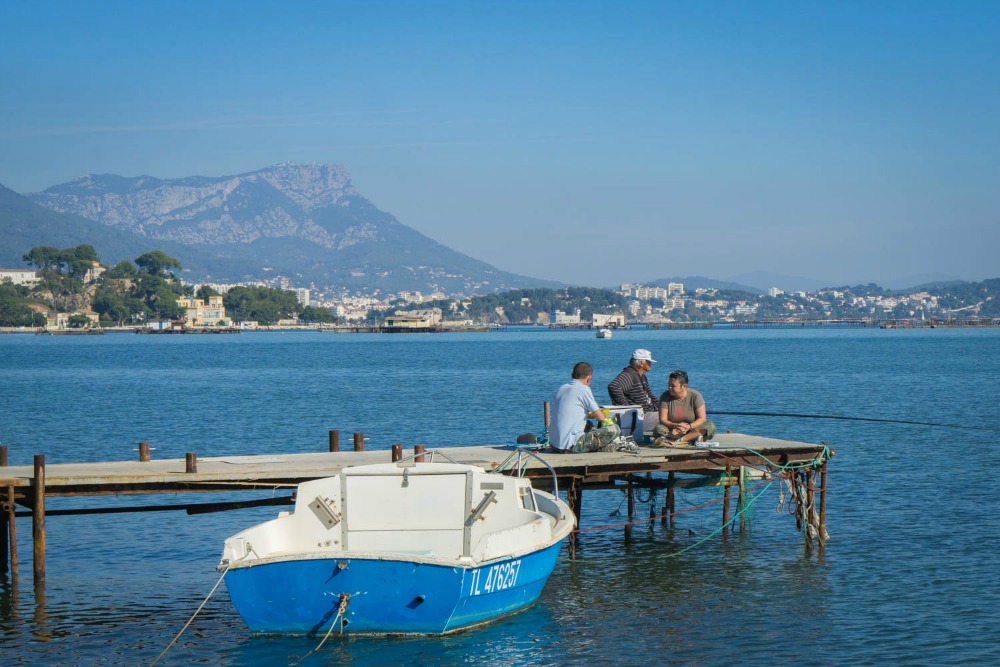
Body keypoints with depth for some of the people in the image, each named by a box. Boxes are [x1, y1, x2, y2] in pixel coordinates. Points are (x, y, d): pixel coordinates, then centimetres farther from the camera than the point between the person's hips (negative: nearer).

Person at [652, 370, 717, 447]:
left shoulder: (695, 395, -9)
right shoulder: (665, 396, -6)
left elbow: (702, 419, -10)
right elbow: (663, 420, -9)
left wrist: (689, 426, -29)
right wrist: (675, 426, -29)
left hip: (693, 428, 0)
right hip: (673, 429, 0)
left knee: (710, 426, -28)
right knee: (659, 428, -29)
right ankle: (694, 437, -33)